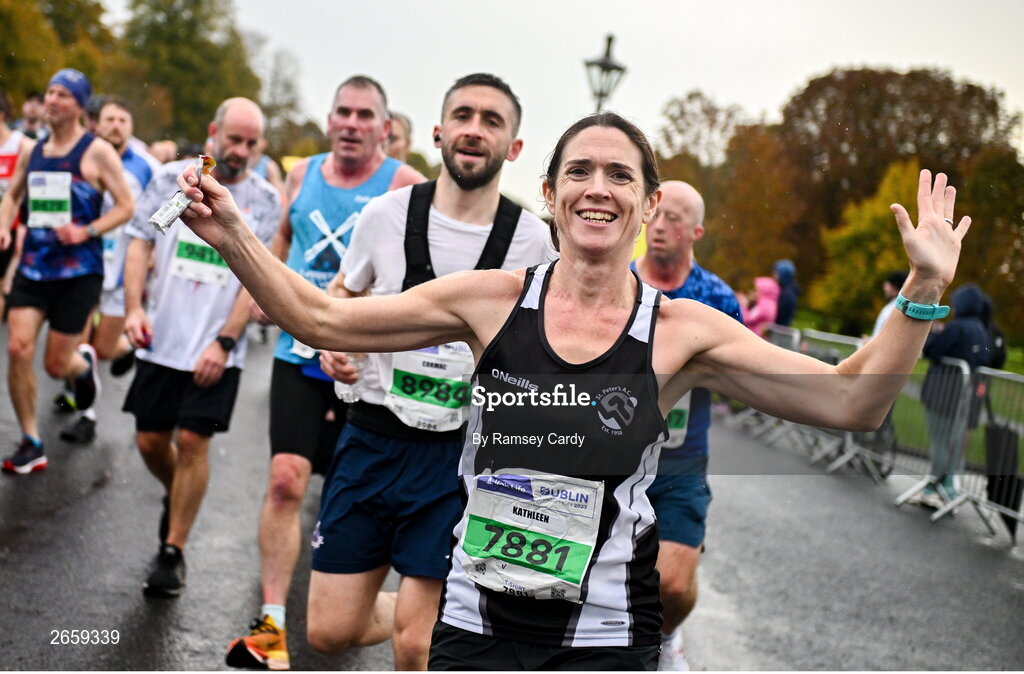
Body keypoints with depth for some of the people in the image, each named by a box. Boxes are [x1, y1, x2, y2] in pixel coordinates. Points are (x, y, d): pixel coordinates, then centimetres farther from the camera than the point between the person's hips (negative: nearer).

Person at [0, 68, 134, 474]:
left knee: (56, 365, 1)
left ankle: (84, 363, 41)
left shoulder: (96, 152, -6)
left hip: (79, 271, -4)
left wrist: (87, 232, -19)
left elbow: (126, 206, -6)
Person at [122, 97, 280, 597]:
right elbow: (140, 242, 6)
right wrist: (134, 307, -8)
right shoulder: (173, 178, 4)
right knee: (150, 441, 9)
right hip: (161, 340, 2)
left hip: (216, 349, -2)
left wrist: (225, 341, -12)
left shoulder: (264, 201, -1)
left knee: (193, 441, -6)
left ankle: (172, 552, 7)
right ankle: (175, 498, 41)